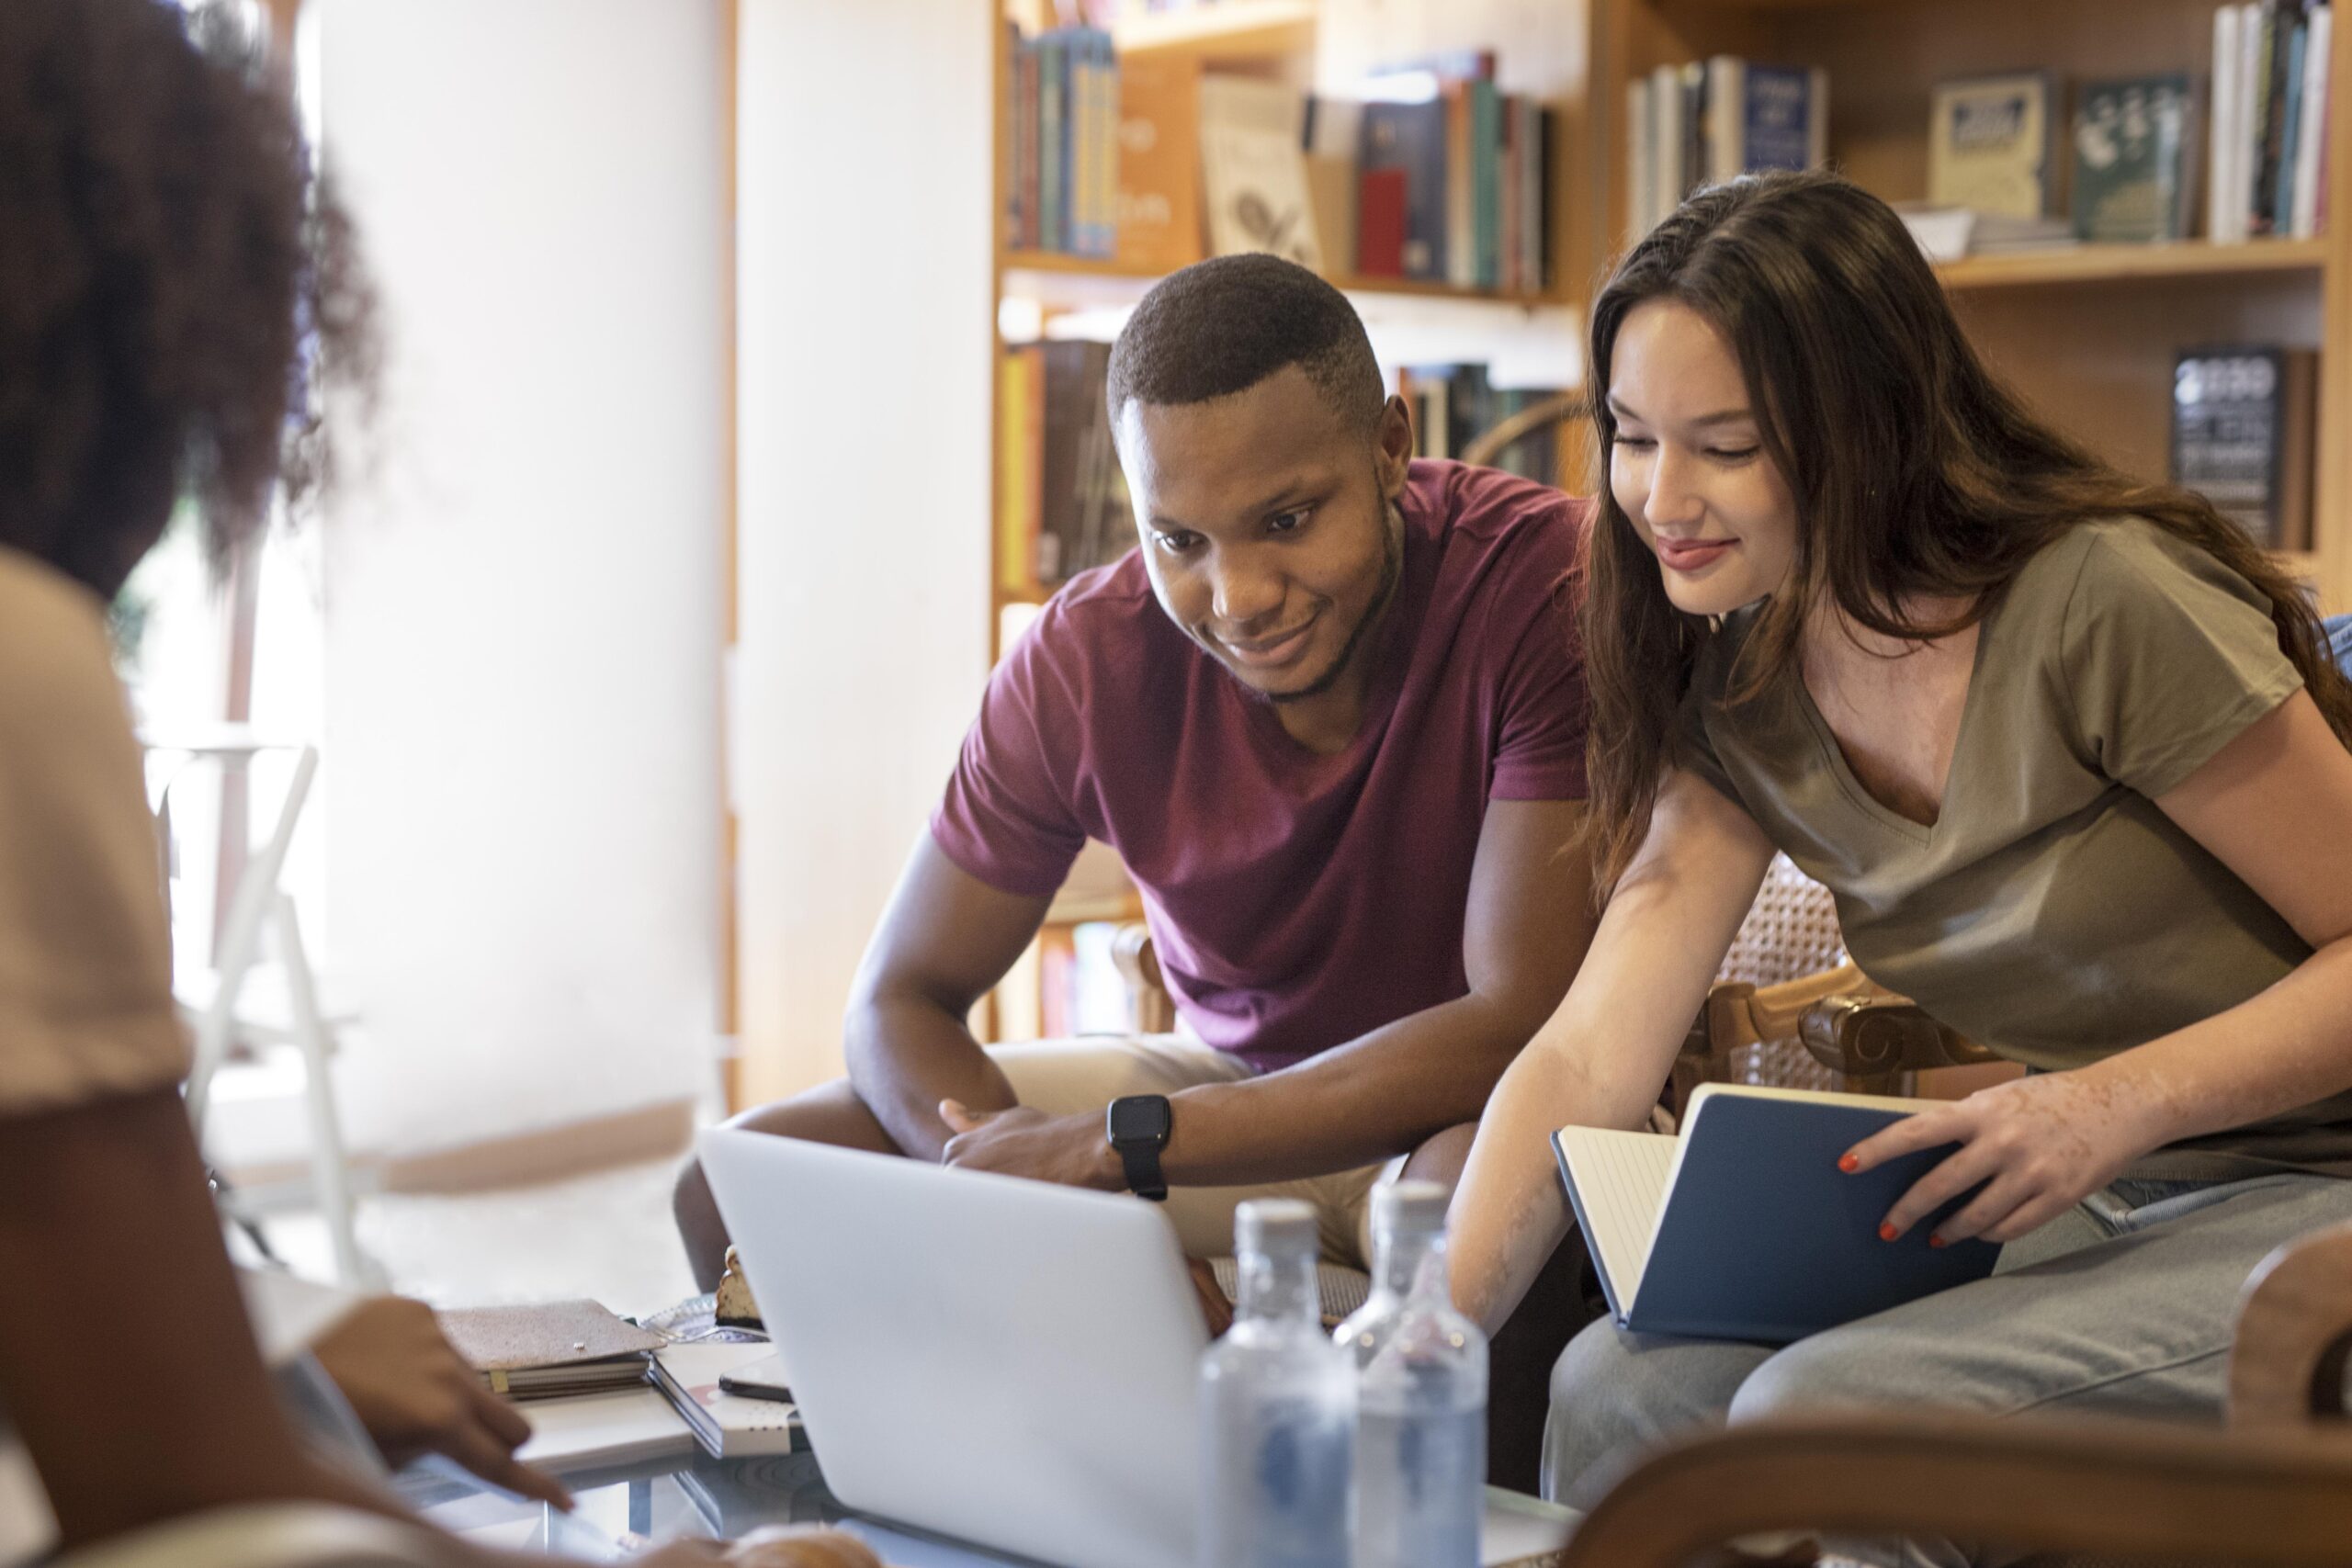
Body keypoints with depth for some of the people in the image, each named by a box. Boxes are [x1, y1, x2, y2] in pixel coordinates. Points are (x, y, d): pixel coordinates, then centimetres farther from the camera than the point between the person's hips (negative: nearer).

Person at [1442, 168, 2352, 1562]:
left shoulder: (2107, 603, -20)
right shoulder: (1735, 693, 1)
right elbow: (1587, 1058, -6)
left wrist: (2118, 1103, -27)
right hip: (2088, 1211, 6)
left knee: (1822, 1413, -26)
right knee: (1621, 1384, -15)